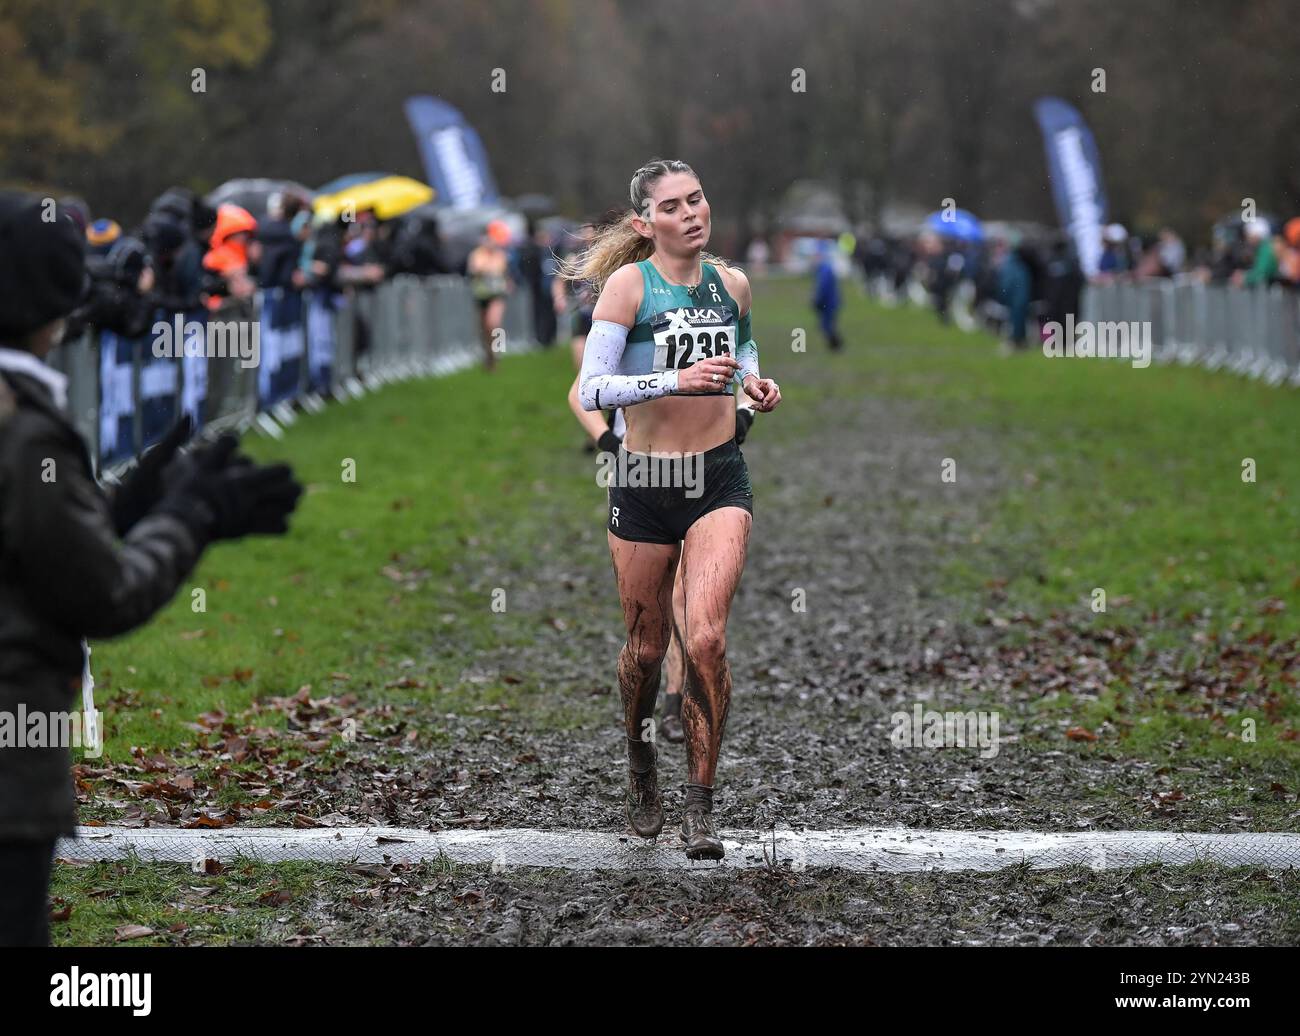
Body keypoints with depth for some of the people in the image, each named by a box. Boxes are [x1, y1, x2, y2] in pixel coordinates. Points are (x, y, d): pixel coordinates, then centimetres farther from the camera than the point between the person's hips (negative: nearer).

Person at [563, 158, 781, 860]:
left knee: (705, 639, -14)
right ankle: (641, 770, 38)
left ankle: (700, 809, -8)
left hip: (720, 479, 2)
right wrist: (676, 379, -25)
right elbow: (591, 390, -15)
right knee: (646, 647, 10)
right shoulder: (628, 284, -8)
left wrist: (754, 380, 5)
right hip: (644, 484, -2)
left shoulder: (731, 284, 5)